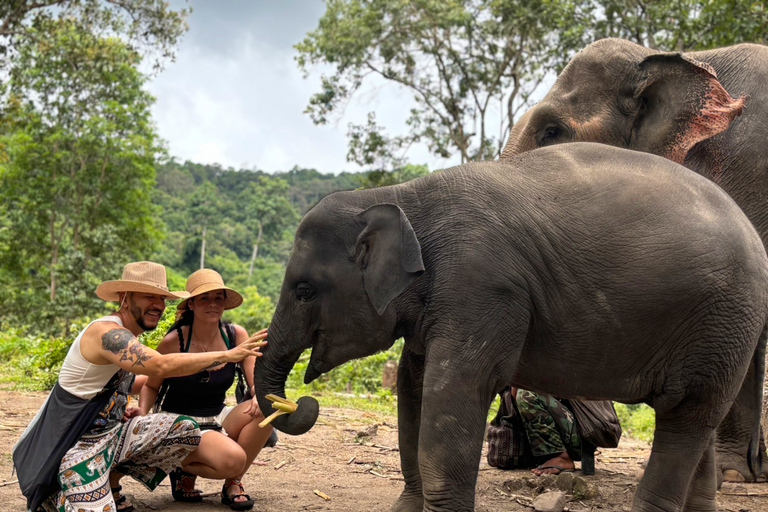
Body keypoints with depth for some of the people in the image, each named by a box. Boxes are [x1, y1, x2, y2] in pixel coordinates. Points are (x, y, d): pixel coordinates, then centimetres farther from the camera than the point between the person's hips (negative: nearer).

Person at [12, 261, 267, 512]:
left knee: (185, 429, -3)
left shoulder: (126, 337, 9)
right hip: (78, 445, -9)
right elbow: (161, 366, -38)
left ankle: (111, 483, 8)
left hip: (113, 430, 9)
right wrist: (228, 355, -34)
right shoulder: (106, 332, -23)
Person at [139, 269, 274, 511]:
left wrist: (260, 397, -31)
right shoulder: (173, 342, -13)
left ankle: (233, 483, -6)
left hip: (219, 419, 5)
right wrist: (141, 415, -20)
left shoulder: (236, 335, -3)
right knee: (233, 459, -33)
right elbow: (151, 386, 0)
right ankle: (185, 470, 2)